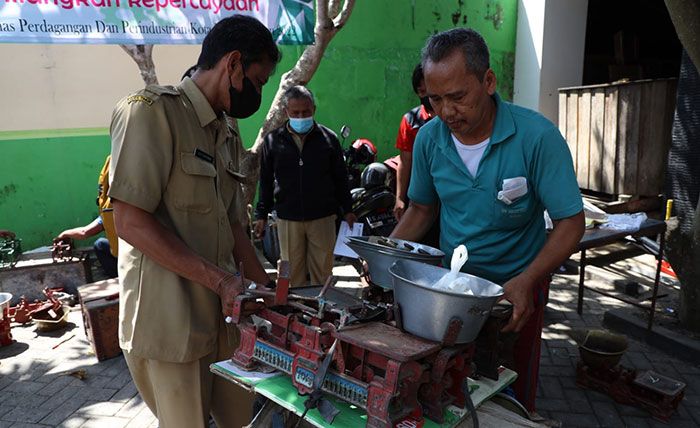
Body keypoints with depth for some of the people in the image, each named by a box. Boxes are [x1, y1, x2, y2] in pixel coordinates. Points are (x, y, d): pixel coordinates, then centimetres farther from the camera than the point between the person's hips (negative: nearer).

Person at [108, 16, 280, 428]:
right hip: (170, 322, -7)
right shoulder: (152, 111, -12)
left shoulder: (227, 133, 13)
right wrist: (220, 280, -20)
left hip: (224, 313, 7)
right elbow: (131, 223, -18)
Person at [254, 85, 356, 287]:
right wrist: (261, 215, 7)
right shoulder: (273, 140, 4)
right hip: (287, 218, 1)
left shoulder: (328, 138, 3)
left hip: (322, 217, 0)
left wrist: (347, 210, 10)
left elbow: (340, 177, 10)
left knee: (323, 273, 7)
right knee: (292, 273, 8)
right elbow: (266, 181, 8)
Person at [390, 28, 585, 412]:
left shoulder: (536, 136, -21)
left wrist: (526, 281, -32)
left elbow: (571, 222, -17)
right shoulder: (429, 138, -9)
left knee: (513, 396, 14)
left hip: (515, 286, -2)